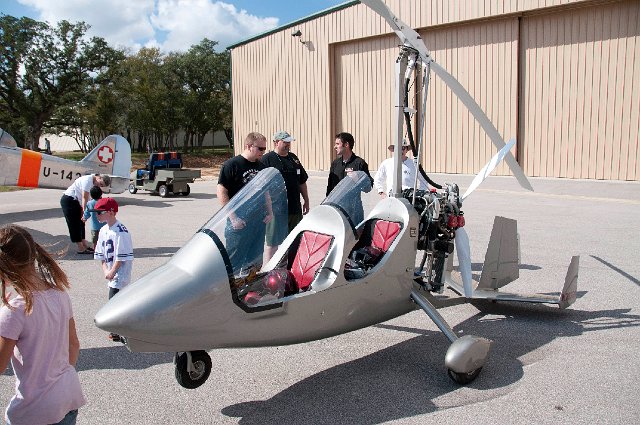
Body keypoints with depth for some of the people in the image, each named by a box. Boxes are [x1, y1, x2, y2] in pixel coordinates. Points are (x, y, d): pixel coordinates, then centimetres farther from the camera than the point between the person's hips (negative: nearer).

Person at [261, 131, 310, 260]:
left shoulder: (293, 158, 15)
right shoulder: (267, 160, -7)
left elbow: (302, 181, 21)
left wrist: (306, 201, 19)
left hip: (295, 208, 7)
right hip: (276, 209, -7)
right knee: (273, 243, -3)